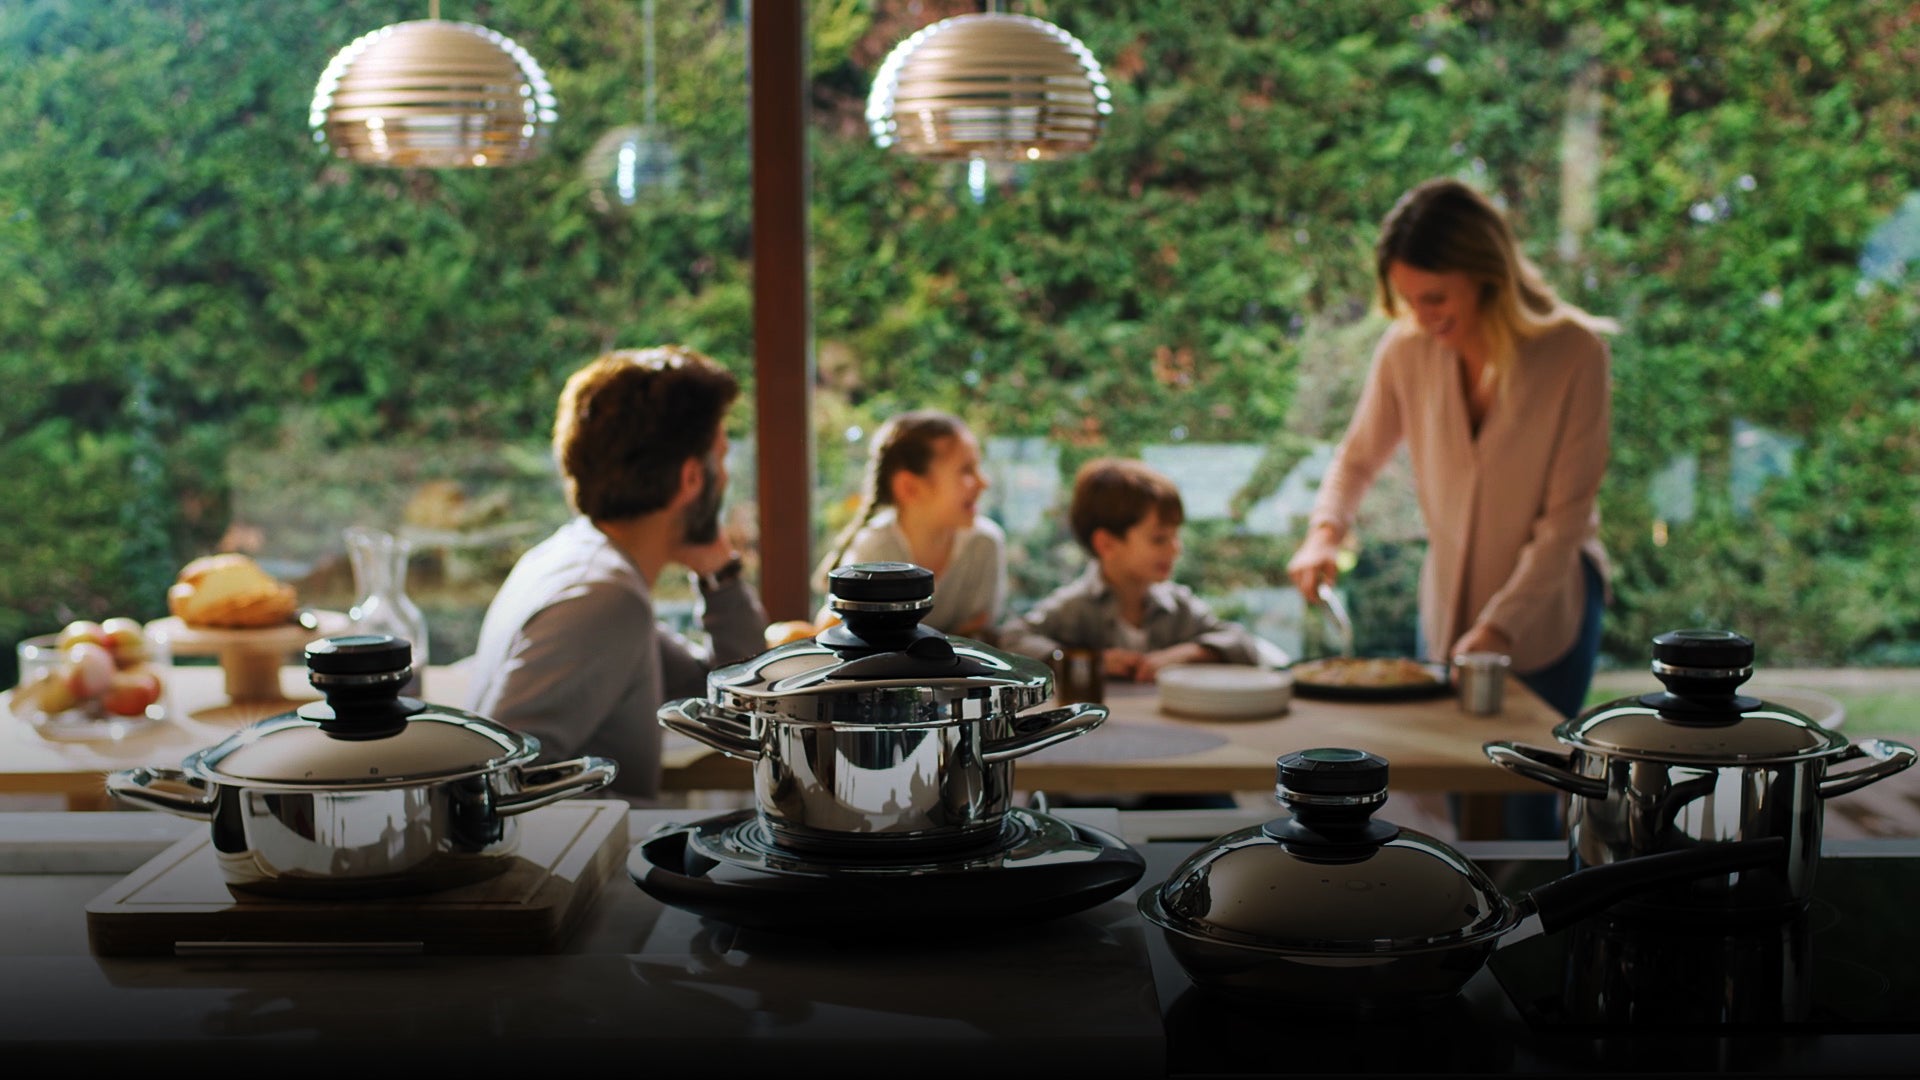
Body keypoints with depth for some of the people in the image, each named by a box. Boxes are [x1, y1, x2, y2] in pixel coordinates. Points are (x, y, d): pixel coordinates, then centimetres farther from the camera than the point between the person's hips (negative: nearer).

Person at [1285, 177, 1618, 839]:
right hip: (1448, 603, 3)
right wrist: (1325, 530, -14)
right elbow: (1357, 457, 5)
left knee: (1526, 809, -1)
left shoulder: (1574, 353, -20)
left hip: (1547, 611, -3)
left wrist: (1498, 627, -21)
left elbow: (1565, 518, -17)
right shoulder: (1406, 351, -11)